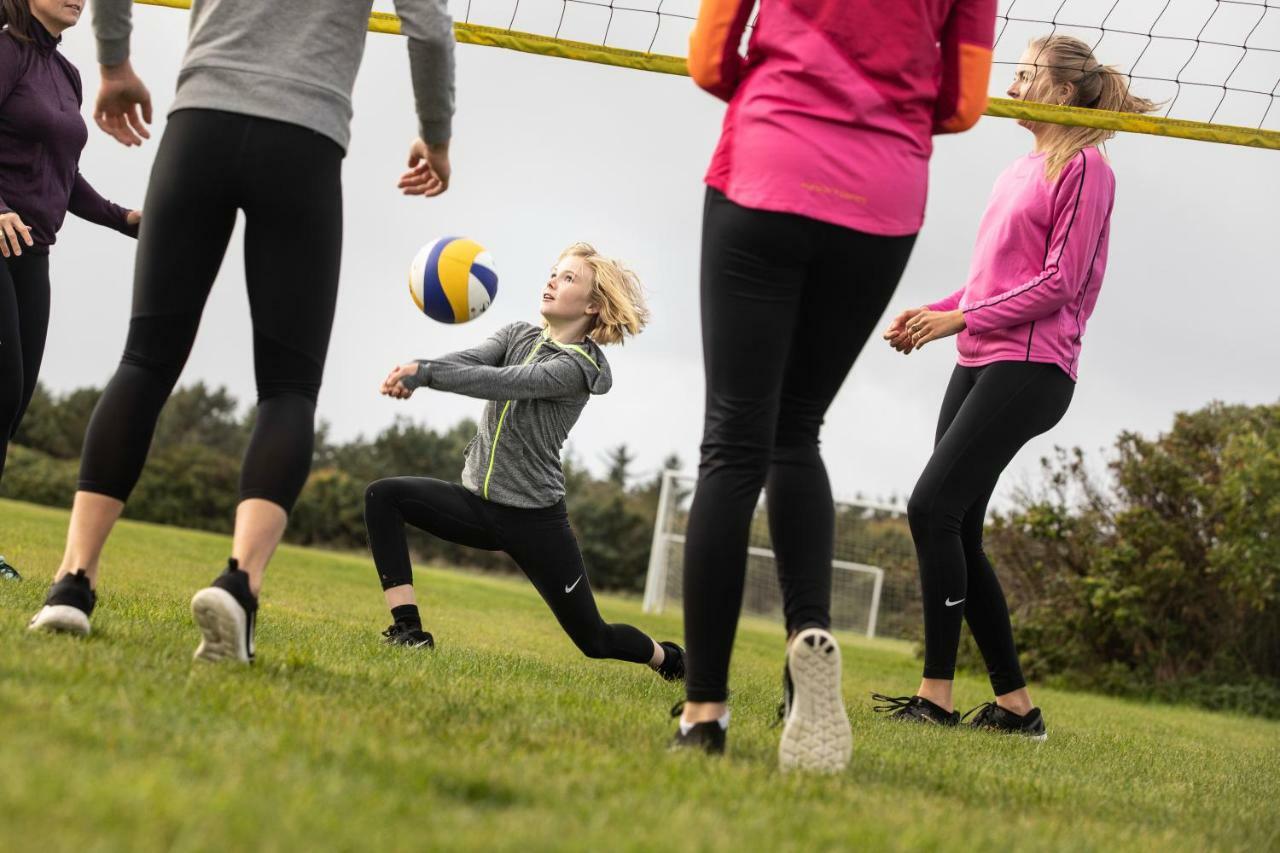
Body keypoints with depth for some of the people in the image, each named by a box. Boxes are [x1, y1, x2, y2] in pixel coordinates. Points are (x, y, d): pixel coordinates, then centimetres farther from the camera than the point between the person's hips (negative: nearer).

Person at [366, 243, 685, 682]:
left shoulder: (578, 367, -14)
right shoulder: (518, 336, 6)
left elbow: (499, 383, -29)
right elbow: (470, 360, -14)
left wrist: (424, 372, -39)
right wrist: (416, 369, -35)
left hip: (533, 518, -6)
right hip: (478, 500, 6)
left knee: (594, 638, 2)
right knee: (383, 496, -17)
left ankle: (669, 659, 35)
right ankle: (408, 629, -18)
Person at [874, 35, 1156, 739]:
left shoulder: (1083, 167, -5)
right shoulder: (1019, 171, 21)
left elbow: (1060, 283, -12)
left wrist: (960, 318, -14)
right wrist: (929, 314, 8)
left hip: (1029, 368, -9)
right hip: (979, 364, 9)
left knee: (933, 508, -18)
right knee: (958, 533, 4)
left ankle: (937, 694, -15)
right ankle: (1014, 702, 10)